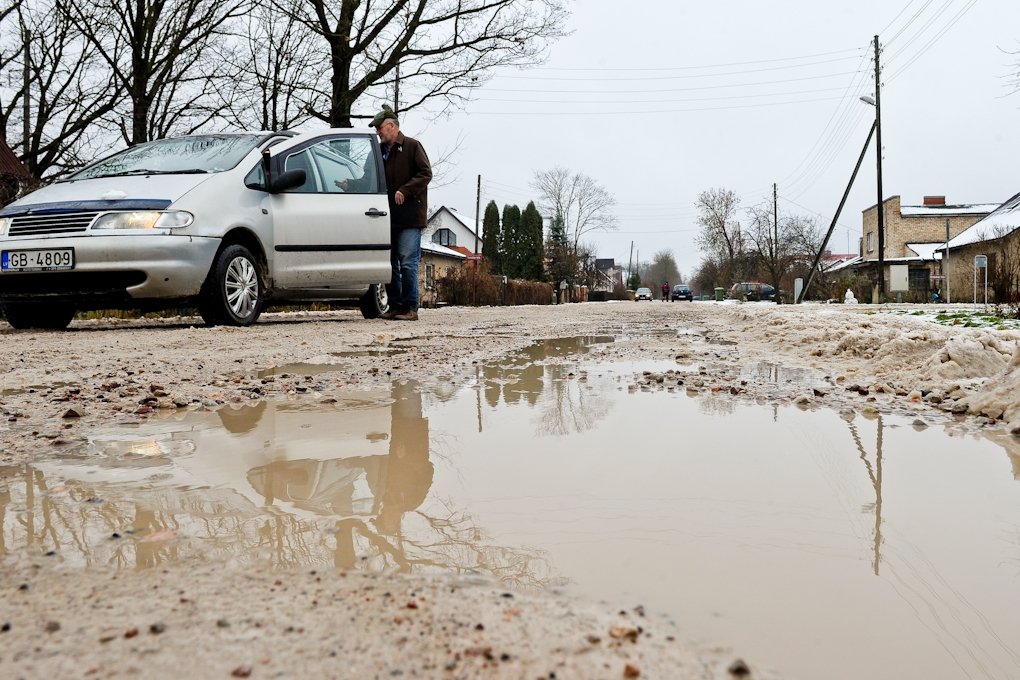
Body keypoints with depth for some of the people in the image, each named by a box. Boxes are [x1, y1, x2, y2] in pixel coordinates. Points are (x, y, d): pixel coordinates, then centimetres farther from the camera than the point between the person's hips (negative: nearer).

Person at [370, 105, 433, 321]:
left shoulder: (412, 146, 0)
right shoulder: (382, 151, 20)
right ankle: (395, 306, 14)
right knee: (390, 263, 8)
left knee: (408, 263, -8)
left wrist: (404, 191, -18)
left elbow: (426, 173, -9)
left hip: (409, 216, -7)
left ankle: (410, 308, -4)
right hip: (388, 216, 7)